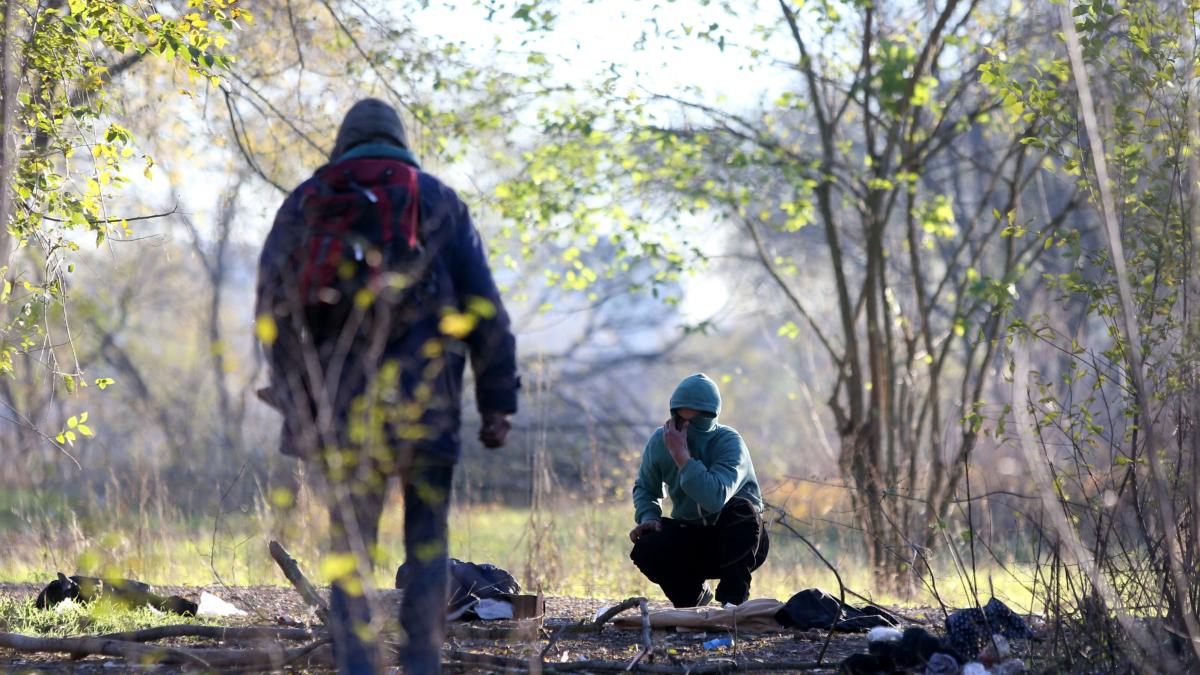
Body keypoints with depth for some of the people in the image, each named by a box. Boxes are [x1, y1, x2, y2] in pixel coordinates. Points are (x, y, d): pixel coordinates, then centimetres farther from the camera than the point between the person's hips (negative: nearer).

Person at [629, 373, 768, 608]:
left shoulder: (730, 443, -22)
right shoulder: (660, 442, -8)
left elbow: (715, 498, -40)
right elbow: (645, 489, 10)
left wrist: (681, 456, -38)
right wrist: (648, 517, -12)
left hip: (734, 539, -3)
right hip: (690, 538, 4)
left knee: (741, 508, -36)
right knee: (646, 550, -26)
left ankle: (733, 597, -19)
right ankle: (692, 593, 8)